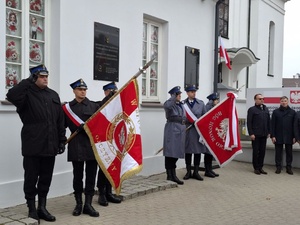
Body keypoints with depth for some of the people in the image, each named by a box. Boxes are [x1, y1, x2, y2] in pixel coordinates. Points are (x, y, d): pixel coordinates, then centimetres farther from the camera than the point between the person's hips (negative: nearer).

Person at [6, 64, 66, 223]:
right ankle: (32, 210, 18)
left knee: (46, 178, 12)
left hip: (50, 145, 5)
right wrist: (28, 81, -18)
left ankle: (42, 208, 25)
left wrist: (62, 140, 9)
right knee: (31, 179, 5)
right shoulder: (27, 93, -3)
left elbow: (60, 121, 12)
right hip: (32, 145, -4)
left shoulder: (53, 95, 12)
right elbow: (11, 96, -27)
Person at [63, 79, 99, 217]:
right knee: (77, 176, 7)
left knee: (91, 176, 3)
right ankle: (78, 204, 19)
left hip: (92, 145, 0)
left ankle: (88, 204, 12)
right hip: (76, 146, 0)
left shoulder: (94, 106, 6)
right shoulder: (67, 107, 6)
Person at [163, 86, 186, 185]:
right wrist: (174, 97, -22)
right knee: (171, 153, -4)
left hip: (180, 131, 8)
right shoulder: (170, 104, -8)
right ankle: (171, 175, 1)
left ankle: (171, 175, 20)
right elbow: (166, 105, -33)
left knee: (176, 154, 11)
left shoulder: (181, 105, 17)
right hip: (172, 131, -8)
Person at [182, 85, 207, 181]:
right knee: (187, 151, 6)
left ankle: (196, 172, 17)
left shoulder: (201, 103, 6)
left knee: (198, 151, 6)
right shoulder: (182, 104, 0)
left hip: (199, 130, 2)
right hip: (187, 130, -1)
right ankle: (188, 172, 18)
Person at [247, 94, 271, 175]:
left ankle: (260, 167, 17)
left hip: (264, 134, 5)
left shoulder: (266, 109, 14)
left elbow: (268, 121, 15)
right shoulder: (252, 109, -3)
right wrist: (251, 134, -13)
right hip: (256, 135, -5)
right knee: (255, 151, 2)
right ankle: (256, 168, 12)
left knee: (262, 151, 7)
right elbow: (249, 122, -7)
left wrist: (269, 132, 9)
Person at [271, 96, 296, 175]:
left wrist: (294, 137, -1)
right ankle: (278, 167, 14)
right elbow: (272, 125, 1)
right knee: (278, 152, 5)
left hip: (289, 137, 1)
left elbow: (294, 125, 4)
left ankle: (289, 167, 16)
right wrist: (272, 136, -6)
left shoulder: (292, 112, 5)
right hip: (278, 136, 0)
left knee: (289, 152, 7)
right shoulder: (276, 112, 4)